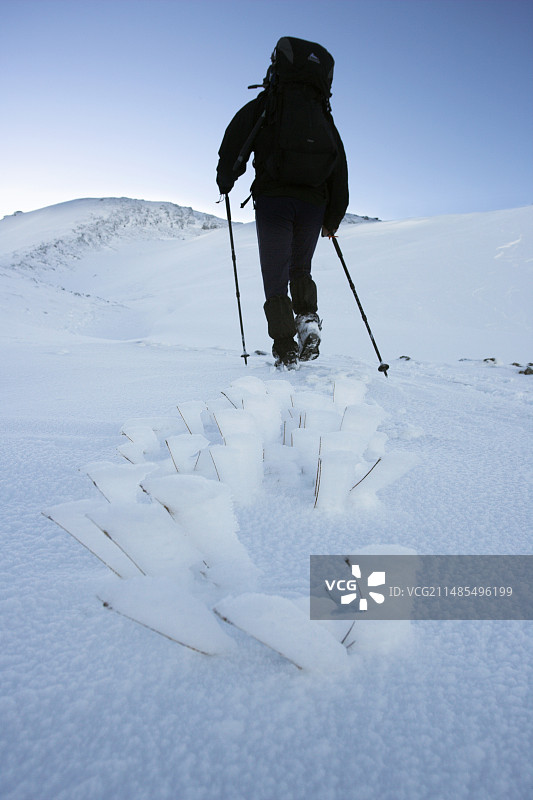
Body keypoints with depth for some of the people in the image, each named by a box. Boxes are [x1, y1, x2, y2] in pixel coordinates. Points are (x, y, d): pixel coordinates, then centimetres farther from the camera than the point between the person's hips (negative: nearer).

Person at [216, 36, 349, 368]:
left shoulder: (262, 106, 12)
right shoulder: (324, 115, 21)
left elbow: (234, 143, 2)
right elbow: (340, 170, 16)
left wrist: (225, 181, 20)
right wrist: (333, 218, 19)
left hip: (273, 199, -3)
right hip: (313, 203, 3)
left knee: (276, 278, 1)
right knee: (301, 269, 21)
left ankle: (286, 349, -9)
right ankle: (308, 317, -4)